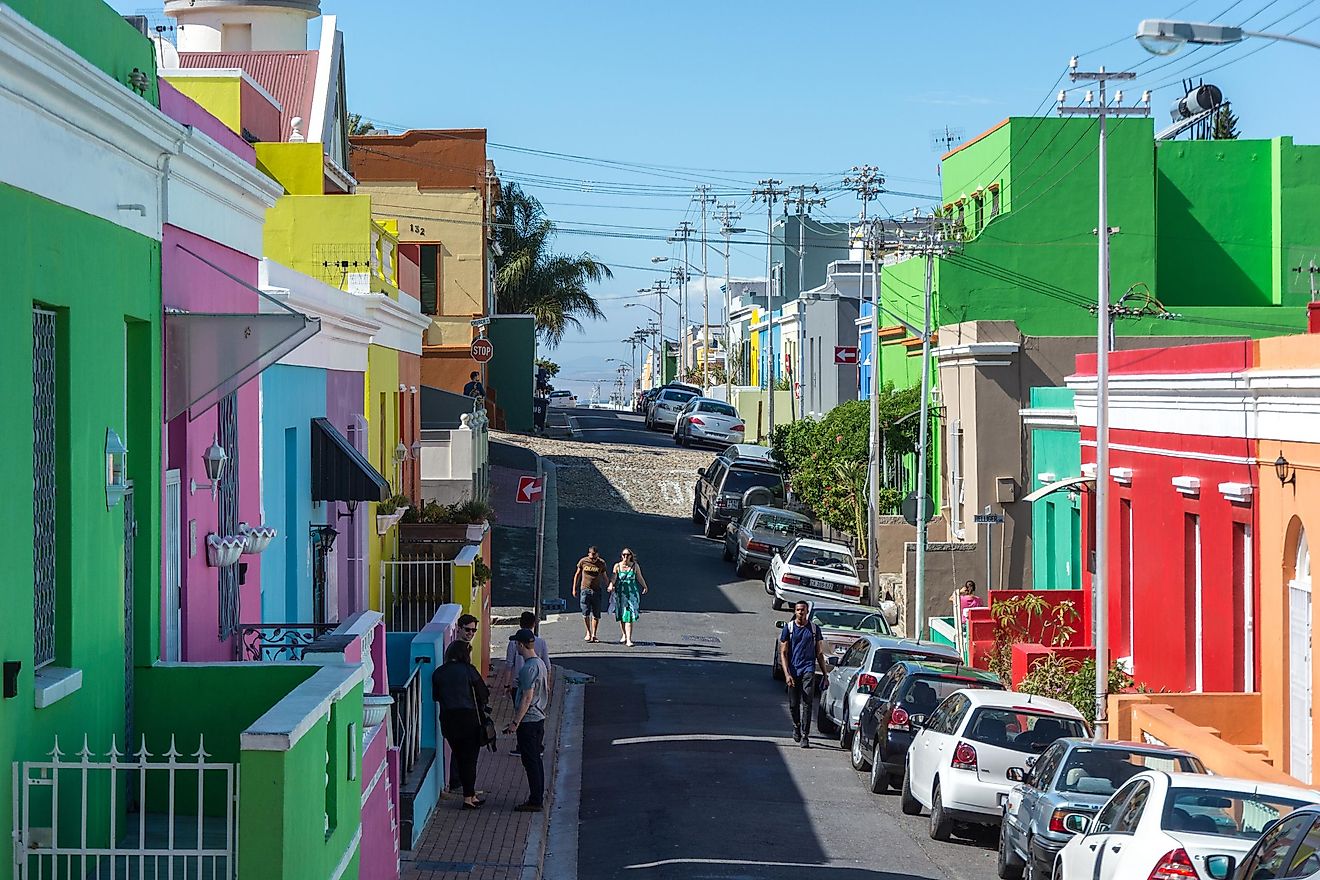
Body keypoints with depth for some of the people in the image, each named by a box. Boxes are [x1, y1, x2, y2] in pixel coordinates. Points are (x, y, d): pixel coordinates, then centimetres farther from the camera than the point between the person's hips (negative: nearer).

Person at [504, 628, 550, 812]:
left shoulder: (528, 668, -19)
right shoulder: (540, 664, 11)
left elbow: (527, 698, -22)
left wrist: (515, 723, -18)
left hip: (528, 721, -10)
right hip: (539, 719, 10)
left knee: (530, 761, -4)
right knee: (536, 759, 14)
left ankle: (535, 801, -1)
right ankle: (538, 798, 20)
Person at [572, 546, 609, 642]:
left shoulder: (601, 563, 1)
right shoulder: (583, 561, 0)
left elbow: (604, 577, 12)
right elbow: (577, 575, 10)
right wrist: (574, 588, 9)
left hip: (597, 591, 1)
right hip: (585, 589, -1)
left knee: (596, 615, 0)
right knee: (585, 613, -6)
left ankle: (594, 635, 8)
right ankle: (588, 633, 11)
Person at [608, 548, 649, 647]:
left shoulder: (635, 566, 1)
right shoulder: (617, 566, 0)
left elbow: (640, 577, 14)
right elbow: (614, 577, -12)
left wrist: (645, 587, 23)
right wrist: (611, 585, -30)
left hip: (632, 593, -1)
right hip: (620, 593, 1)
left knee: (629, 617, -12)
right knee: (621, 616, 10)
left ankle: (629, 639, -18)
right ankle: (624, 635, 33)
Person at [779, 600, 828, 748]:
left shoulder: (814, 628, 8)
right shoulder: (788, 628, 4)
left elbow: (819, 653, 14)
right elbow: (783, 653, 1)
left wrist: (824, 674, 11)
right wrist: (787, 674, -10)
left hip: (808, 670, -1)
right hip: (793, 670, 1)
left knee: (807, 703, -12)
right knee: (793, 704, 9)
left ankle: (804, 736, -12)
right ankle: (796, 726, 38)